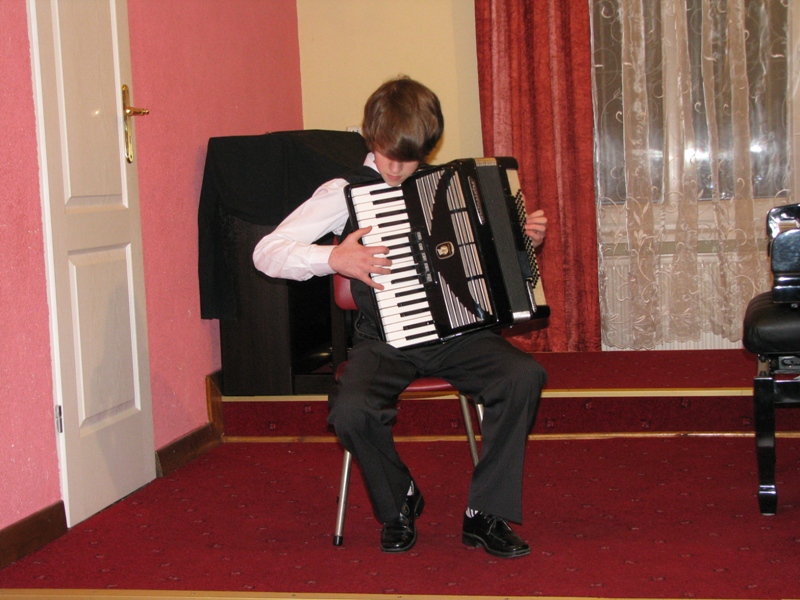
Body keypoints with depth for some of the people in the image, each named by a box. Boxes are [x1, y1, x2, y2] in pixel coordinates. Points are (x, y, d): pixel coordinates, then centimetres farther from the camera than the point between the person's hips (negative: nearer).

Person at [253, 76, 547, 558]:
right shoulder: (346, 192, 0)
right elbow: (267, 253, -5)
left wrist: (524, 236, 7)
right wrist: (335, 259, -19)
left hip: (456, 333, 3)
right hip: (386, 342, -2)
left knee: (524, 375, -24)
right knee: (351, 411, -31)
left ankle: (486, 513, -10)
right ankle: (400, 502, 2)